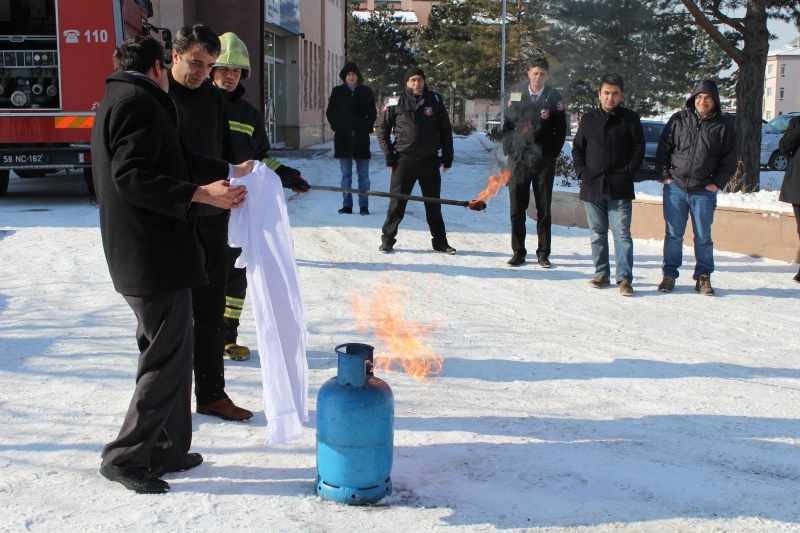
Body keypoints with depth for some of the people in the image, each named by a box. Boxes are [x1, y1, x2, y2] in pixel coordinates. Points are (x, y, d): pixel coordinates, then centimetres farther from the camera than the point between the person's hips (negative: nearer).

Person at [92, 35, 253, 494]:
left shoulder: (116, 102, 21)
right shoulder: (140, 103, -12)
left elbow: (176, 160, 29)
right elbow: (133, 177, -24)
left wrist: (228, 172, 38)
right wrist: (200, 193, -30)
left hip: (143, 255, 11)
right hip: (155, 256, -11)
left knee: (173, 351, 16)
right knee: (168, 358, -5)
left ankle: (168, 449, 25)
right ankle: (124, 457, 3)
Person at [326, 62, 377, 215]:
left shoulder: (366, 91, 7)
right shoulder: (338, 91, 7)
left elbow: (372, 113, 10)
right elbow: (330, 112, 9)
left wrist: (367, 127, -3)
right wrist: (337, 127, -4)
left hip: (361, 138, 0)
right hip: (343, 138, 0)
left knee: (363, 174, -1)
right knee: (346, 174, 3)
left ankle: (364, 205, 2)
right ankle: (347, 205, 6)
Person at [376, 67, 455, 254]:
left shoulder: (435, 101, 5)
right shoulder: (395, 103, 0)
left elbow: (446, 131, 9)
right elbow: (382, 129, 4)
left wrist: (447, 157, 5)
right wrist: (389, 156, -2)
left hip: (430, 161, 2)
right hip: (404, 161, -2)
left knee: (434, 204, 9)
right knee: (397, 203, 0)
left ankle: (440, 241, 19)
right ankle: (387, 239, 11)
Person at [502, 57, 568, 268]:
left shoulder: (554, 98, 2)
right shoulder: (516, 96, 7)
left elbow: (561, 130, 4)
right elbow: (507, 126, 11)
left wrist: (552, 155, -2)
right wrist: (508, 152, 3)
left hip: (544, 163, -1)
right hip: (519, 161, 1)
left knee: (544, 210, 4)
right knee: (517, 209, 3)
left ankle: (543, 253, 10)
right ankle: (518, 252, 11)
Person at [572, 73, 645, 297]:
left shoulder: (630, 119, 4)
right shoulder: (588, 119, 12)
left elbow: (639, 149, 3)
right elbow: (577, 148, 15)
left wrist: (627, 173, -8)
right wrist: (582, 172, 0)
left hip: (620, 188, -3)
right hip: (592, 186, 3)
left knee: (622, 234, -6)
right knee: (597, 234, 8)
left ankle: (625, 278, -3)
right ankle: (602, 273, 19)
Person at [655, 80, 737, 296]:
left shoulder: (724, 125, 3)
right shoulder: (679, 120, 5)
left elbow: (729, 160, 4)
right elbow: (663, 149, 8)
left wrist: (717, 183, -3)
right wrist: (665, 175, -1)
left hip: (704, 191, -1)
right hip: (675, 188, 1)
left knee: (703, 237, 5)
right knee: (673, 235, 5)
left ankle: (703, 277, 15)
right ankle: (669, 274, 14)